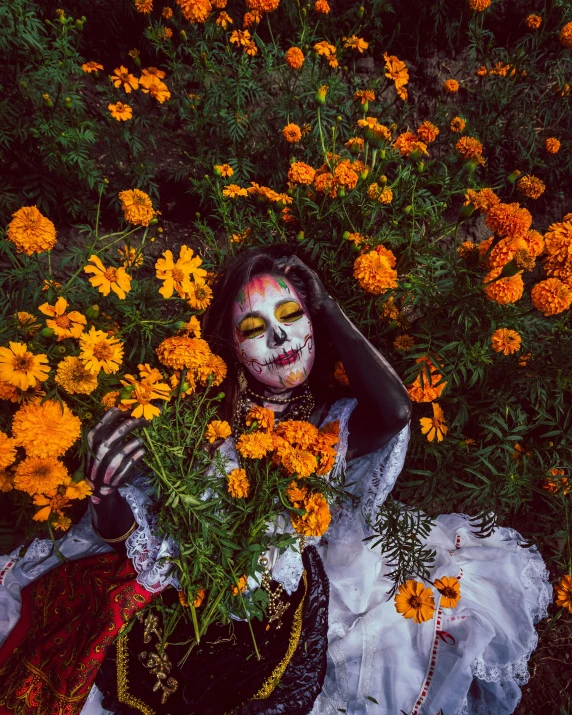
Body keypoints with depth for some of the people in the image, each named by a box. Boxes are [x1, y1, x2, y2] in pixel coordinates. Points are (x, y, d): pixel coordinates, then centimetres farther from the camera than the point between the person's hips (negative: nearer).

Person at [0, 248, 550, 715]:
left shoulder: (338, 424, -7)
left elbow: (395, 411, -30)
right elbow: (157, 566, -11)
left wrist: (326, 307, -19)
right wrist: (108, 489, -32)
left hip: (313, 616, 0)